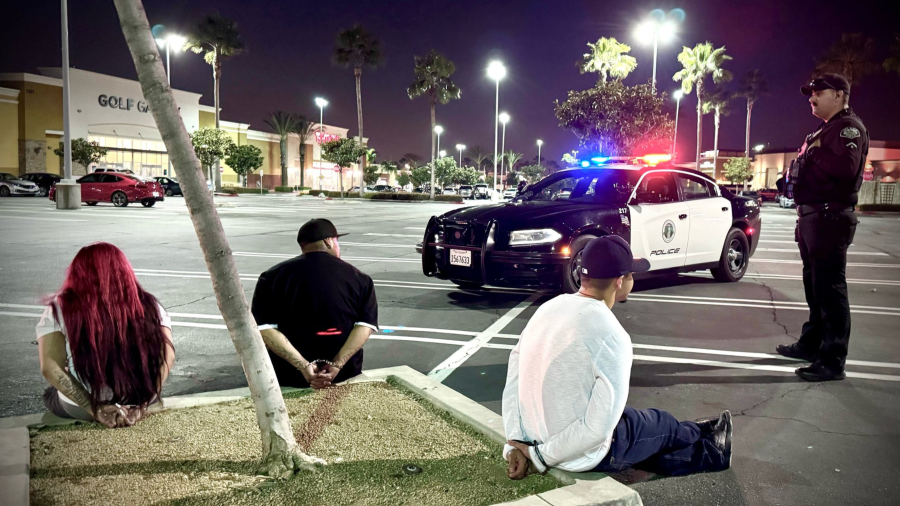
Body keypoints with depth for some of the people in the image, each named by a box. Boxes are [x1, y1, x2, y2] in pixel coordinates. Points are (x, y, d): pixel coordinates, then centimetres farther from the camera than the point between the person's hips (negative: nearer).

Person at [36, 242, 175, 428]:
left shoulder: (60, 309, -11)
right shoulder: (149, 306, -8)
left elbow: (50, 368, -17)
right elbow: (167, 356, -12)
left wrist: (94, 408, -15)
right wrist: (141, 403, -11)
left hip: (79, 411, -2)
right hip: (141, 402, 2)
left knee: (51, 394, 34)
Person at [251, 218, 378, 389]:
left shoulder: (272, 277, 0)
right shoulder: (359, 278, 1)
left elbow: (265, 327, -10)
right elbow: (366, 325, -9)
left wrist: (303, 366, -16)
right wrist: (337, 365, -15)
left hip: (291, 379, 0)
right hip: (346, 376, 1)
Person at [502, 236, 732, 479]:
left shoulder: (549, 308, -5)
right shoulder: (612, 337, -26)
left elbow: (514, 378, -3)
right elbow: (598, 429, -28)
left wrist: (516, 444, -4)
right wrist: (542, 456, -17)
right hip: (583, 457, -6)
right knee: (662, 425, 23)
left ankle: (709, 454, 56)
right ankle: (712, 449, 57)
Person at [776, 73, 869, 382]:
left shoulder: (849, 127, -9)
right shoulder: (826, 129, 22)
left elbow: (845, 168, -25)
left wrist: (815, 155, -12)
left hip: (830, 219, -10)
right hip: (812, 217, 10)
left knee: (829, 288, -9)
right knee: (814, 285, 18)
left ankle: (832, 361, -5)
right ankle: (811, 344, 31)